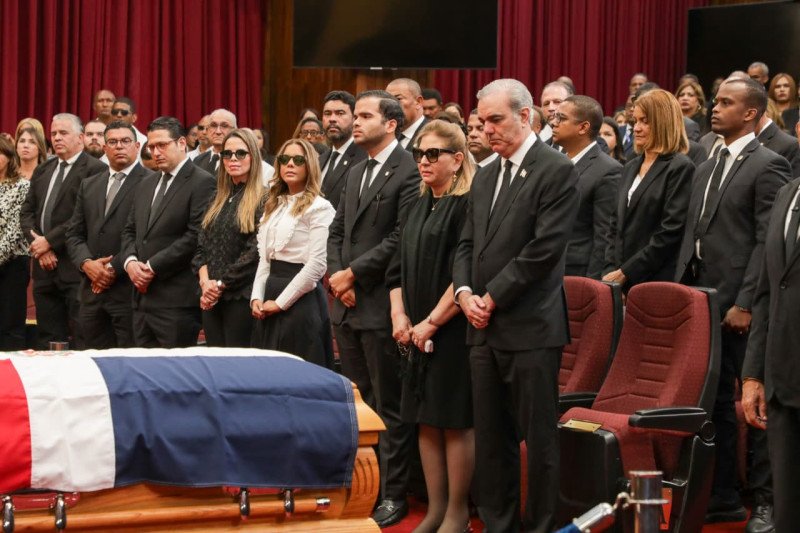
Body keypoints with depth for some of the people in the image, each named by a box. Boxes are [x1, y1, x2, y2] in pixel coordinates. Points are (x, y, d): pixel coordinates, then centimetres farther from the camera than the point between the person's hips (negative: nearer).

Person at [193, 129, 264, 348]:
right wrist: (205, 281, -6)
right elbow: (201, 245, 12)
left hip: (241, 296, -7)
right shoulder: (218, 200, 16)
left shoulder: (263, 199, -7)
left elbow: (256, 251, -14)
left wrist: (221, 284, -12)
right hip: (211, 297, 7)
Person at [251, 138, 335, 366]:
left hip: (300, 301, -7)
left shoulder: (319, 207, -8)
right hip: (270, 298, 7)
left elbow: (317, 265, -14)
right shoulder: (274, 206, 16)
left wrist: (281, 302, -12)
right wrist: (257, 297, 2)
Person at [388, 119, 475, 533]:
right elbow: (400, 267, 16)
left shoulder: (467, 206, -11)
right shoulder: (419, 207, 14)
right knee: (427, 420, 10)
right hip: (417, 331, 8)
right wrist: (399, 315, 2)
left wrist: (432, 322, -16)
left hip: (452, 331, -8)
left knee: (455, 420, -1)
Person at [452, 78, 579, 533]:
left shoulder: (557, 171, -8)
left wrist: (493, 298, -12)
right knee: (491, 439, 11)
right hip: (486, 329, 7)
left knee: (539, 438, -1)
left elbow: (544, 249, -15)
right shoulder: (485, 177, 17)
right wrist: (465, 291, -1)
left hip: (531, 329, -7)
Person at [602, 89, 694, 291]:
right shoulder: (631, 168, 17)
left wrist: (625, 273, -14)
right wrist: (610, 269, 2)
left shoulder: (681, 168, -7)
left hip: (657, 282, -6)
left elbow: (670, 233, -14)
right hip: (622, 282, 6)